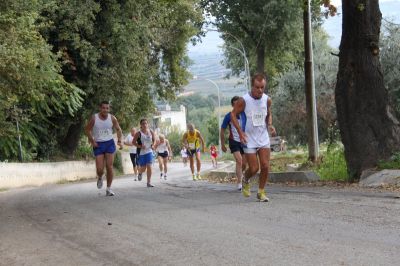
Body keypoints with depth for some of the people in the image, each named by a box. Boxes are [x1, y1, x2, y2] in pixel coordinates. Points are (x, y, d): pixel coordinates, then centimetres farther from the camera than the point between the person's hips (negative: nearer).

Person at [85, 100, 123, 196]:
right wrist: (92, 141, -7)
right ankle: (100, 178, 31)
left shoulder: (112, 118, -4)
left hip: (109, 143, 1)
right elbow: (87, 129, 1)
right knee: (99, 169, -6)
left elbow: (118, 129, 7)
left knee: (109, 166, -4)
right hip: (98, 144, -1)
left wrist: (119, 141, -7)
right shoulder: (94, 118, -9)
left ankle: (109, 188, 7)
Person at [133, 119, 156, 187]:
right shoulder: (138, 133, -10)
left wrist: (153, 145, -4)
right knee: (143, 168, 2)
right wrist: (140, 146, -19)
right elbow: (133, 142, -6)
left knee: (149, 167, -9)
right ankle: (140, 173, 41)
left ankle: (149, 182, -3)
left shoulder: (151, 132, 0)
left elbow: (154, 139, 15)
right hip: (141, 152, -2)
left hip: (149, 151, 2)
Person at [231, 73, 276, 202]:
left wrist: (270, 125, -3)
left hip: (263, 138, 4)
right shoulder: (243, 100, -14)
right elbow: (233, 114, -4)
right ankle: (245, 180, 29)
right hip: (249, 140, -4)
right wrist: (240, 131, -14)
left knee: (265, 167, -4)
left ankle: (261, 192, 14)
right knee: (254, 168, -5)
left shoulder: (267, 100, -1)